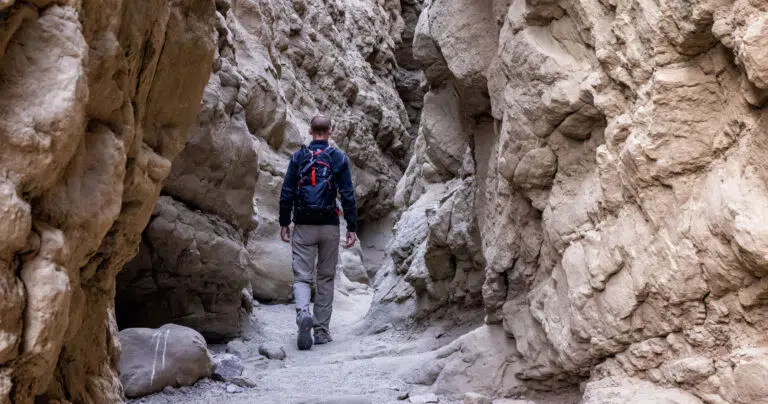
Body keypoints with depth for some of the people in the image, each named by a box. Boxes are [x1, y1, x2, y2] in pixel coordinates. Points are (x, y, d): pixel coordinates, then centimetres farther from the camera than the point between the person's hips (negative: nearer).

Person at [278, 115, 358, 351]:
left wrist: (284, 223, 9)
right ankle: (321, 330, 12)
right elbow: (348, 196, -3)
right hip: (329, 226, 0)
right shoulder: (339, 158, 0)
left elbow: (286, 194, 1)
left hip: (303, 226, 0)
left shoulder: (298, 157, 2)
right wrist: (352, 228, 1)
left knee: (302, 276, 2)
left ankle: (303, 314, -27)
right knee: (326, 278, 11)